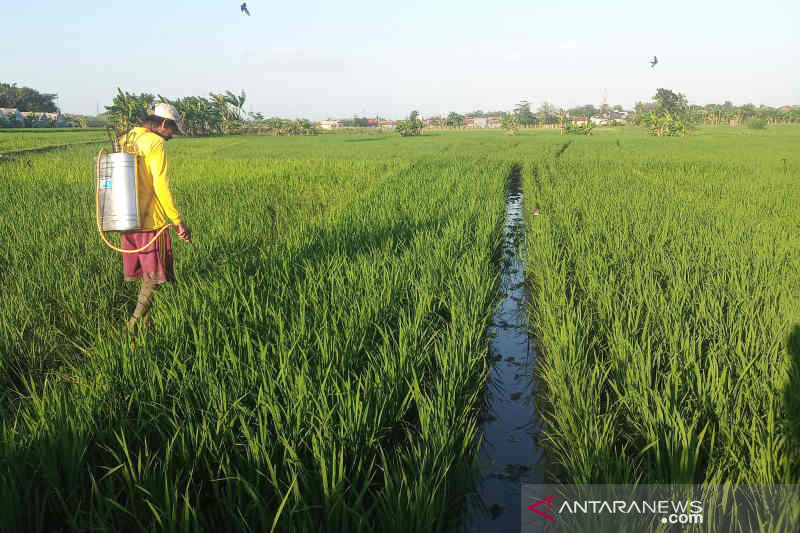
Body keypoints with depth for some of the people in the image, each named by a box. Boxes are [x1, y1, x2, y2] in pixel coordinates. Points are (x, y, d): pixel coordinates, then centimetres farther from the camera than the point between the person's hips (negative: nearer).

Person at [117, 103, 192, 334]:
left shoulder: (124, 140, 13)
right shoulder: (155, 143, -12)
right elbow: (161, 187, -18)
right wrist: (178, 221, -15)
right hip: (151, 220, -8)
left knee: (144, 274, 16)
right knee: (154, 275, 0)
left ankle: (146, 323, 23)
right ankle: (135, 322, -6)